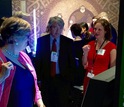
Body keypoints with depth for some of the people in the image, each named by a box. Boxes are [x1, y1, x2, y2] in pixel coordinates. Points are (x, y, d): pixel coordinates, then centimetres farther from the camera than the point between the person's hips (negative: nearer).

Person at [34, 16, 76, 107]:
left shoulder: (68, 42, -2)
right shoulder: (41, 41, -2)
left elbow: (72, 62, 2)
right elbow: (37, 60, 2)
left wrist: (70, 78, -3)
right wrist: (38, 78, -1)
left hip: (63, 80, 0)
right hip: (46, 79, 0)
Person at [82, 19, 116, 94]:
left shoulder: (111, 47, -8)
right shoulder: (90, 44, 6)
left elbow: (113, 68, -5)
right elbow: (84, 64, 9)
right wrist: (85, 53, -6)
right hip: (88, 79, 5)